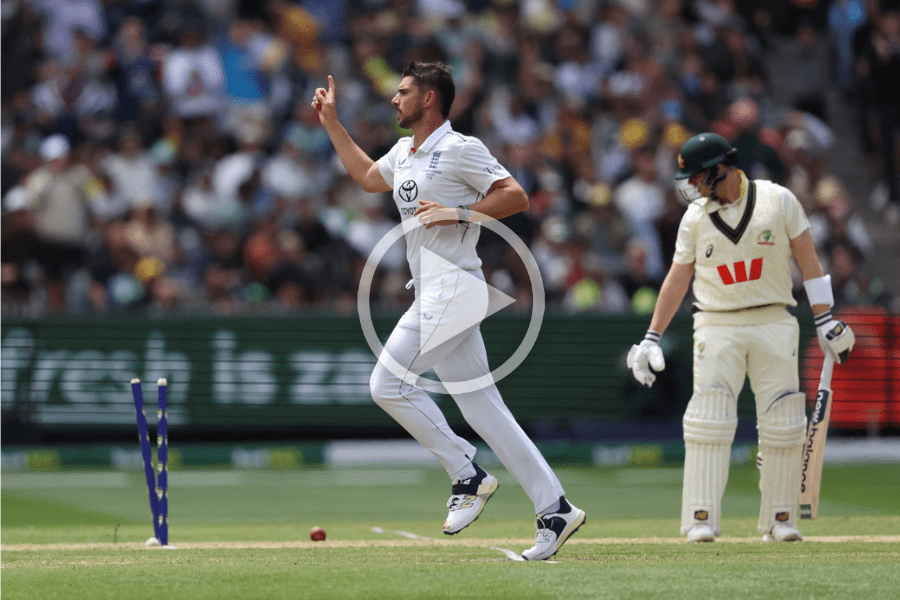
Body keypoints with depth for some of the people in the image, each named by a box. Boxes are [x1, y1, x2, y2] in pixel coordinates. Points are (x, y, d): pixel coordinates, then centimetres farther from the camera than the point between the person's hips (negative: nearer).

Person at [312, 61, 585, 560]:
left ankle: (468, 476, -5)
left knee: (389, 383, -12)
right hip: (430, 295, 9)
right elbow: (367, 177, 37)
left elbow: (516, 197, -12)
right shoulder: (403, 153, 19)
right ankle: (555, 509, 2)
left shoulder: (461, 149, -8)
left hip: (454, 288, -9)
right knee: (481, 406, 4)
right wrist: (332, 124, 35)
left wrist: (458, 213, -19)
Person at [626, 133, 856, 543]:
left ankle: (779, 520, 7)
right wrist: (651, 338, 7)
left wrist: (824, 321, -2)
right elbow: (678, 278, 10)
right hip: (716, 327, 1)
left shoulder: (778, 200, 0)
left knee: (782, 424, -2)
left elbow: (807, 259, 2)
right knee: (708, 421, -11)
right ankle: (701, 520, -11)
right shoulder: (695, 216, 6)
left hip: (773, 323, -1)